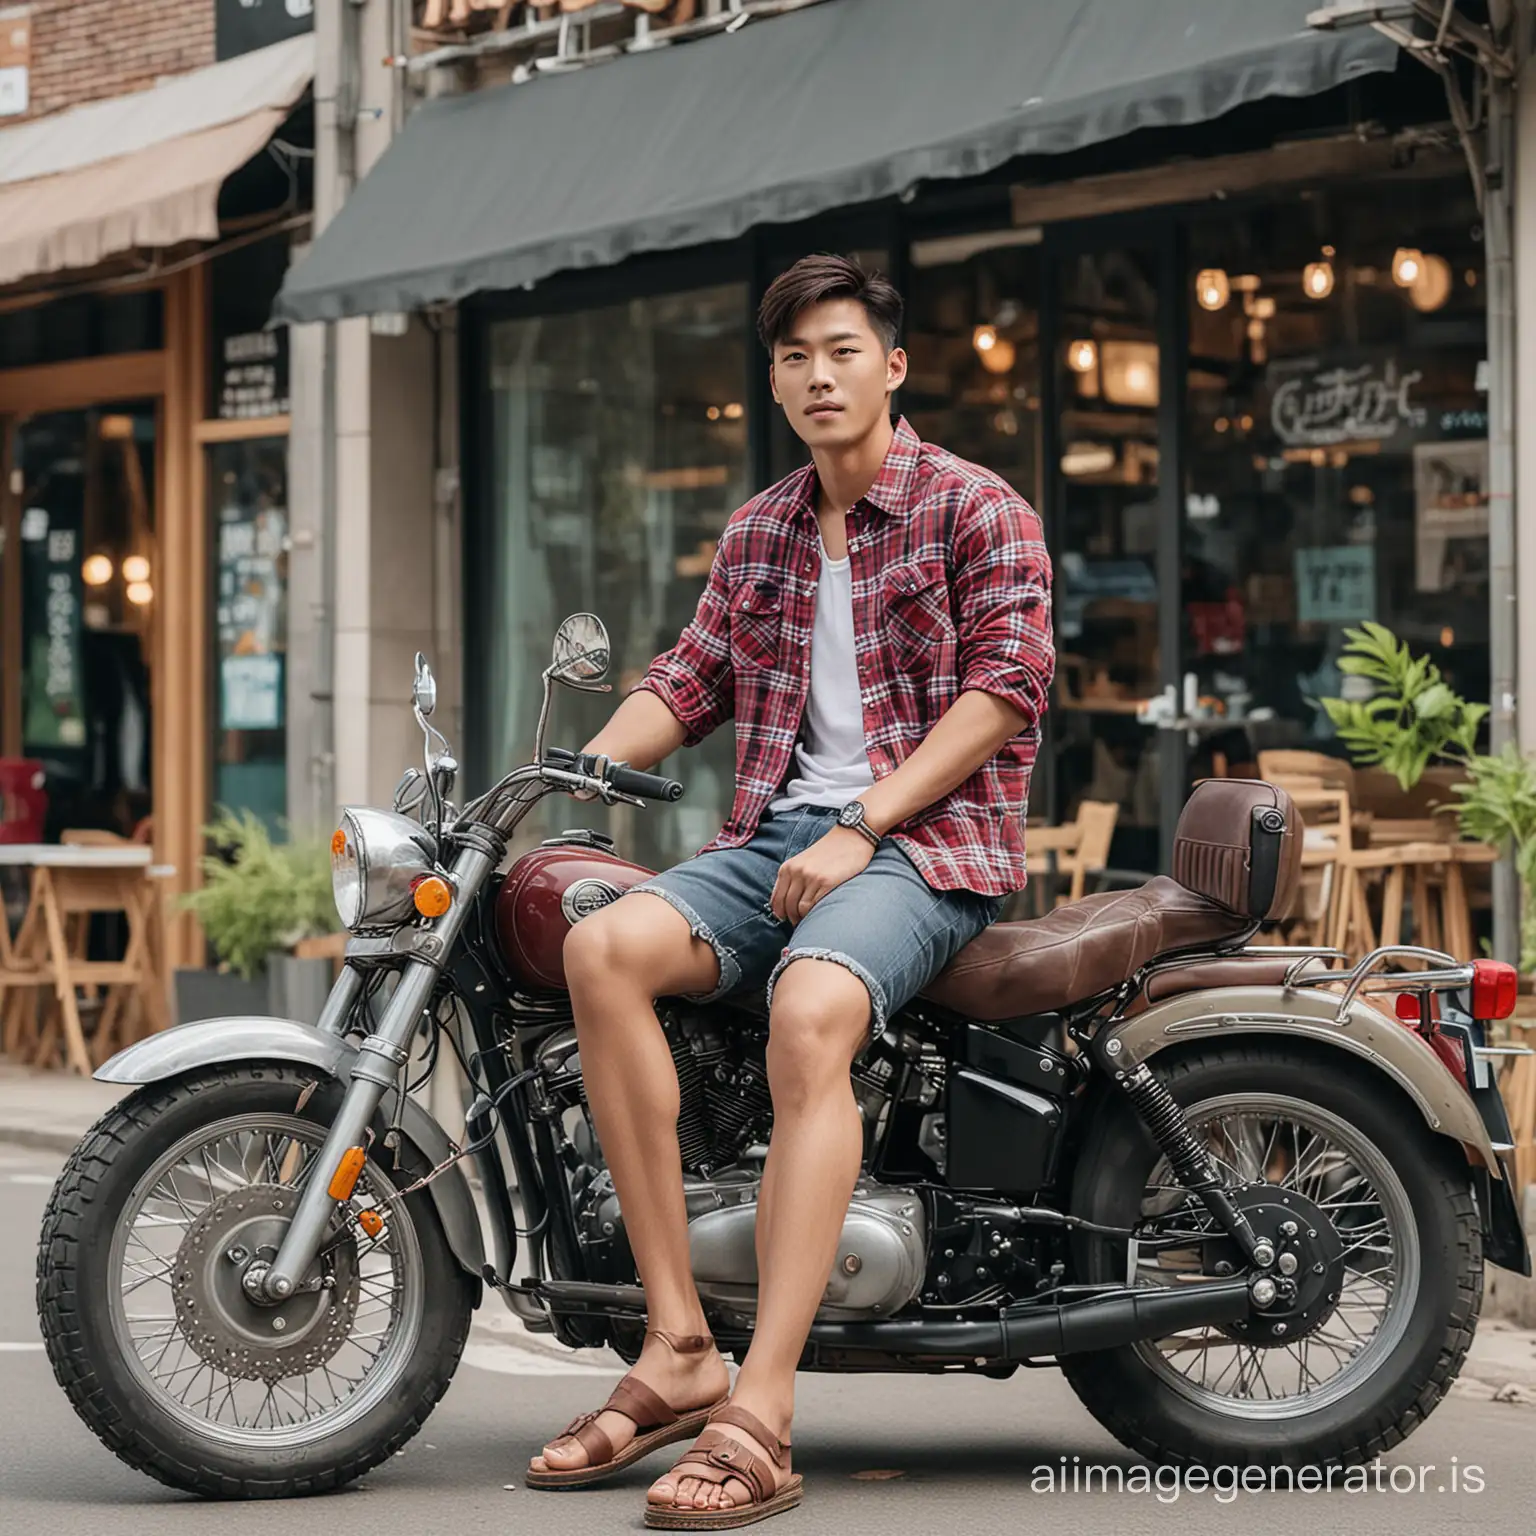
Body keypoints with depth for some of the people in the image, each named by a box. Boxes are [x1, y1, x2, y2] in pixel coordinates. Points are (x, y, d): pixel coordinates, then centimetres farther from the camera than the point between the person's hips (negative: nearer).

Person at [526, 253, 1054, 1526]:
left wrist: (860, 827, -15)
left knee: (810, 1014, -37)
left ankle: (759, 1418, -42)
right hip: (777, 833, 6)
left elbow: (1005, 687, -7)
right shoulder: (758, 536, 24)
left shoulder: (976, 508, 3)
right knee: (605, 947, -26)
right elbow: (690, 679, 20)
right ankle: (678, 1349, -26)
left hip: (930, 839, -6)